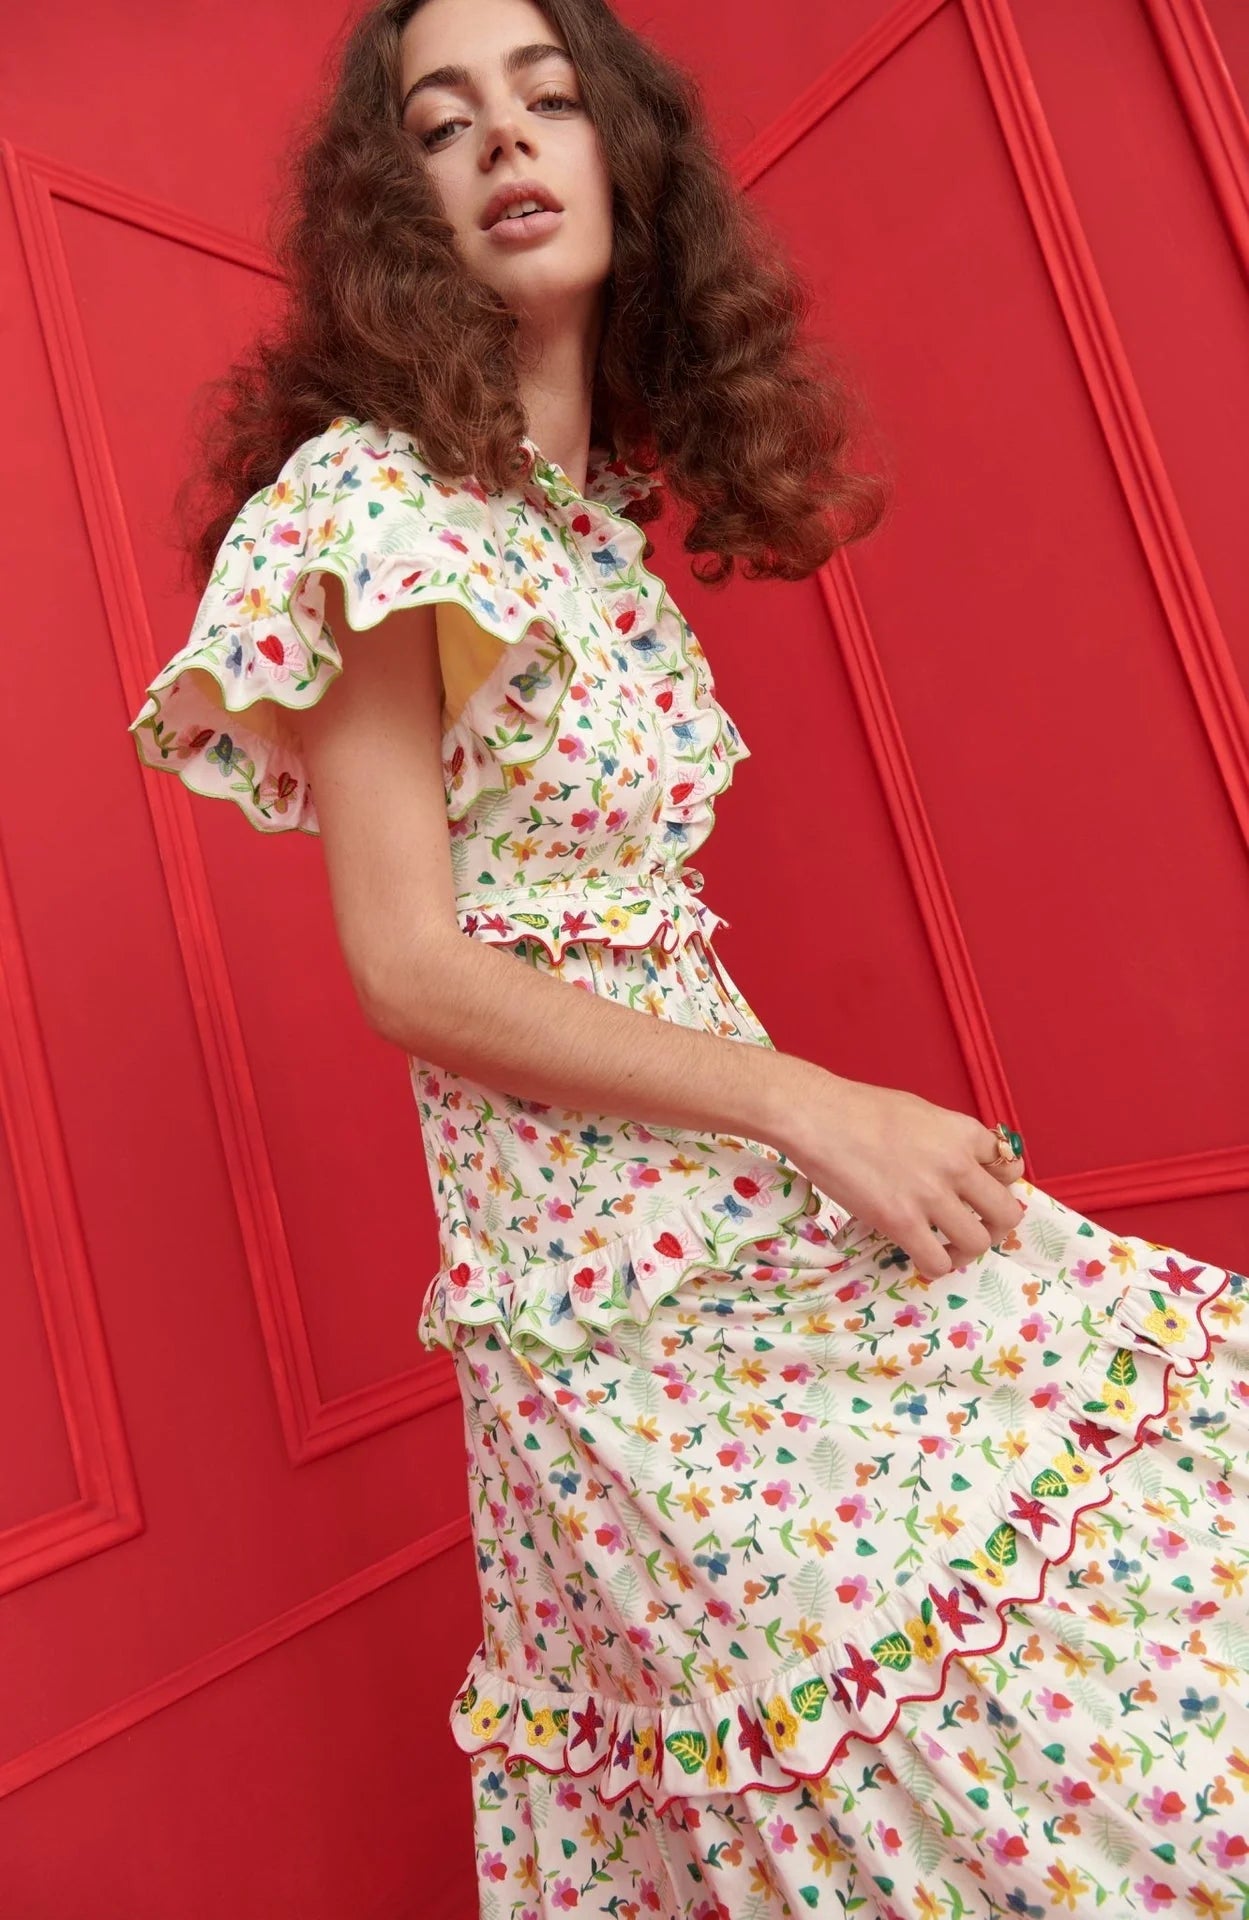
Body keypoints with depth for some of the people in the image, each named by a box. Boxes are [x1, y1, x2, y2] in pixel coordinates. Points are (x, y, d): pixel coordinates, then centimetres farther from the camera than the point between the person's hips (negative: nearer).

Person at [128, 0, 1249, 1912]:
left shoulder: (601, 506, 13)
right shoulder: (367, 496, -9)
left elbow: (616, 913, 10)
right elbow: (412, 971, -15)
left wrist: (832, 1122, 5)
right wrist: (813, 1107, -17)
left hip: (754, 1178, 7)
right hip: (612, 1257, -7)